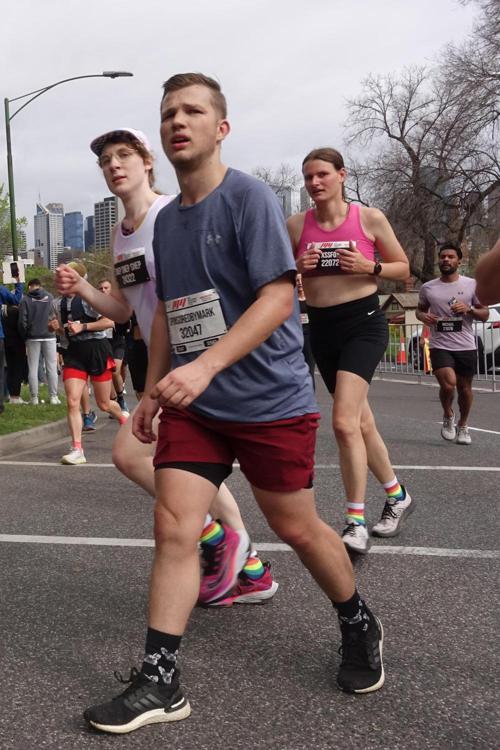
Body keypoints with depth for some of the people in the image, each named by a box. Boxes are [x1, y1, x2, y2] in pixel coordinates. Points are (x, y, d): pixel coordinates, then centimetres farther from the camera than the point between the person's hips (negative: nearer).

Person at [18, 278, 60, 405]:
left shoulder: (25, 299, -4)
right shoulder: (49, 296, 1)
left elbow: (22, 321, -7)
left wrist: (24, 336, 5)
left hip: (33, 337, -1)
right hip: (49, 336, 1)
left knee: (33, 368, 6)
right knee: (51, 367, 5)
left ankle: (34, 397, 6)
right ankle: (53, 396, 4)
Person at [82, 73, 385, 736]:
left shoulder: (249, 197, -10)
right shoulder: (167, 219, 11)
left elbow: (279, 296, -20)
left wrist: (205, 366, -29)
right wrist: (153, 388, 16)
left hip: (270, 400, -5)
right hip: (192, 406, 6)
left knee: (297, 528, 7)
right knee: (173, 529, -3)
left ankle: (359, 627, 33)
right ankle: (159, 682, 6)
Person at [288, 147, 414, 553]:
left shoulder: (369, 218, -4)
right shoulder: (297, 225, 3)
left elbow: (403, 268, 5)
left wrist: (370, 267, -15)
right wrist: (298, 266, -9)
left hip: (364, 323, -4)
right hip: (322, 327, 5)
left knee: (345, 422, -19)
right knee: (360, 421, 14)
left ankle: (356, 523, -8)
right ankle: (398, 496, 34)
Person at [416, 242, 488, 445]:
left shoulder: (472, 285, 1)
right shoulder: (427, 288, 4)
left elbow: (485, 314, 5)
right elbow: (420, 310, 19)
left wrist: (469, 309, -15)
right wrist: (423, 316, -5)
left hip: (466, 346, 1)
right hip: (440, 346, -1)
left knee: (464, 388, 10)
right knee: (448, 384, -19)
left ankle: (462, 426, 33)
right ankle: (448, 416, 12)